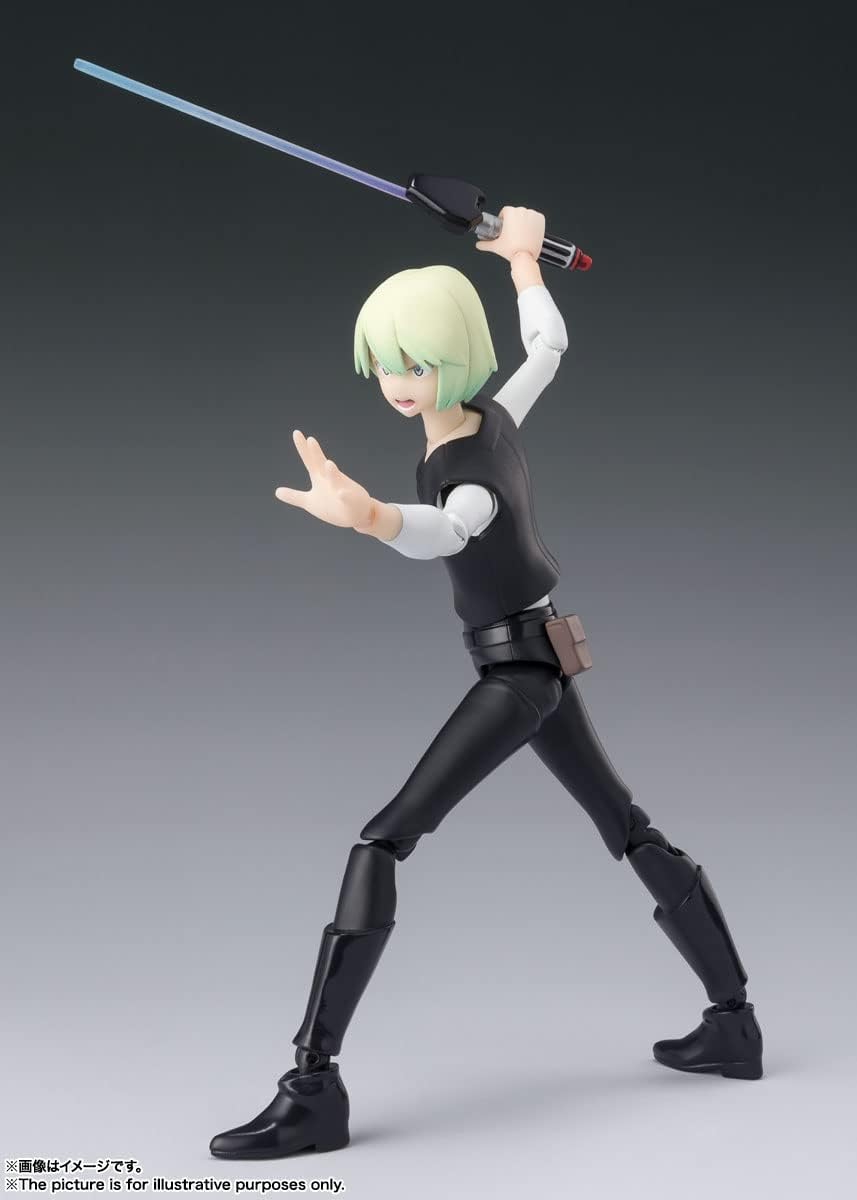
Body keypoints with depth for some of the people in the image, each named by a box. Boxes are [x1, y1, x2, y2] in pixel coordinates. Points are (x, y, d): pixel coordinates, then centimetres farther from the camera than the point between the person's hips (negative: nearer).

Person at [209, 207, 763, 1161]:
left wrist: (365, 515, -75)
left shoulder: (470, 479, -27)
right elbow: (547, 346, 16)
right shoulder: (493, 417, -5)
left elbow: (443, 534, -52)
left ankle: (313, 1088, -23)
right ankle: (733, 1022, 24)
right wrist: (522, 259, 34)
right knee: (629, 832, 17)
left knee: (380, 843, -18)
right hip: (539, 662, 10)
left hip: (516, 677, -10)